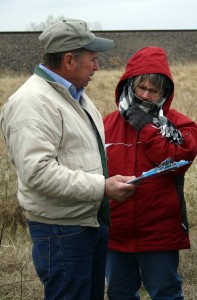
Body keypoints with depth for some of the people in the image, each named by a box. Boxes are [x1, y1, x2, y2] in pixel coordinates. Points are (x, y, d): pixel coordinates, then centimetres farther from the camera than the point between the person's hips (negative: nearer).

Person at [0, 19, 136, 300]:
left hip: (95, 220, 10)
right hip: (62, 230, -10)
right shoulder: (33, 102, -19)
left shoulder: (75, 95, 14)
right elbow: (37, 172, -28)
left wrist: (117, 173, 10)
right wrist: (102, 187, -27)